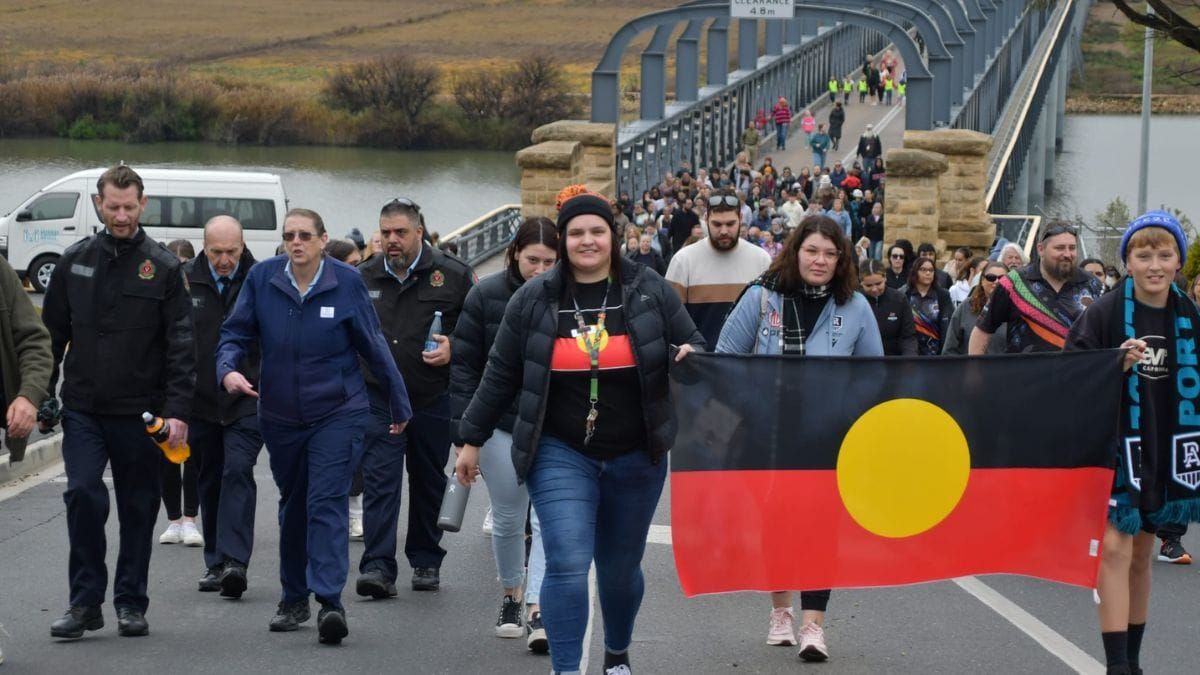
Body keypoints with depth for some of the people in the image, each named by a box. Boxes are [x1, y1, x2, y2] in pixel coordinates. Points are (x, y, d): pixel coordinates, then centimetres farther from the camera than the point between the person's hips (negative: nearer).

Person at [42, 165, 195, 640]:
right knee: (83, 494, -10)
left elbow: (180, 346, -4)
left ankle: (131, 603, 17)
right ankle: (85, 601, 0)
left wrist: (177, 410, -12)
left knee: (138, 508, 6)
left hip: (139, 413, -1)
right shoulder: (74, 261, 6)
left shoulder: (163, 267, -2)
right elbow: (52, 333, 12)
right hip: (82, 409, 1)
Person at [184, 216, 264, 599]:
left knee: (238, 471, -15)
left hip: (248, 400, -3)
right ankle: (215, 563, 20)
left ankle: (234, 560, -19)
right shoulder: (186, 281, 1)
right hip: (201, 400, 3)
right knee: (210, 480, 10)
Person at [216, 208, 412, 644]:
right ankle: (293, 599, 27)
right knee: (292, 506, 15)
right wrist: (228, 369, -20)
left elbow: (373, 346, 0)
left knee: (327, 503, -14)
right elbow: (236, 333, 2)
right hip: (280, 416, 3)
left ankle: (329, 601, -19)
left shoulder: (346, 281, -7)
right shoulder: (262, 278, -4)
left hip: (338, 413, -3)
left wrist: (399, 404, 8)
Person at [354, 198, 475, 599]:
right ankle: (378, 568, -13)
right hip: (379, 398, 1)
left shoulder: (453, 275, -2)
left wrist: (453, 348, -13)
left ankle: (426, 562, 24)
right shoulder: (364, 278, 6)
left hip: (432, 399, -1)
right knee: (379, 481, -9)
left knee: (429, 482, 11)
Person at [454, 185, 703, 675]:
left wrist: (690, 358, -18)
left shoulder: (650, 291, -2)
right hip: (561, 454, -1)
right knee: (567, 565, -15)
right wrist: (472, 440, 10)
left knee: (621, 567, 14)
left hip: (635, 456, 1)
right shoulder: (534, 300, -1)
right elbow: (500, 375, 7)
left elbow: (694, 347, 7)